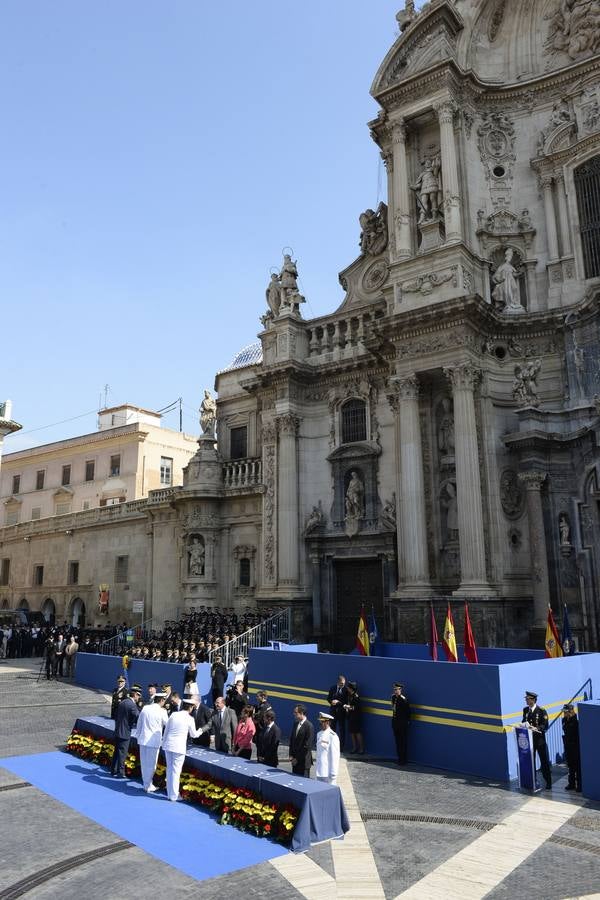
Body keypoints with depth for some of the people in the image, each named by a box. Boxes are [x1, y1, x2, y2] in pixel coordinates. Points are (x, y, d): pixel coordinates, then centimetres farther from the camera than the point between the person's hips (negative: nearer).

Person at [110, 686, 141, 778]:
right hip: (125, 733, -8)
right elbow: (138, 717, -17)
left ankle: (114, 770, 27)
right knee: (122, 753, 0)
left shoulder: (122, 702, 8)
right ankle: (120, 773, 6)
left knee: (117, 751, 18)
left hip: (118, 731, 8)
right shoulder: (132, 705, -18)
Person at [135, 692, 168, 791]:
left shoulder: (145, 708, 2)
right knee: (151, 765, 6)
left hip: (143, 739, 5)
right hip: (154, 741, -5)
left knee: (144, 763, 15)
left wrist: (138, 736, 19)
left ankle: (146, 784, 26)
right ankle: (148, 786, 14)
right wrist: (165, 712, 12)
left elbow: (139, 724, 10)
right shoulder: (162, 711, -12)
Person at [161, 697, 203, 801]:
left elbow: (166, 730, 10)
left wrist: (164, 742, 22)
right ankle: (173, 796, 10)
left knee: (169, 769, 15)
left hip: (168, 745, 5)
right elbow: (193, 734, 5)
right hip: (179, 747, -5)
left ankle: (169, 793, 26)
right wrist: (200, 730, 26)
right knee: (176, 771, 4)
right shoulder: (189, 718, -7)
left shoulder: (173, 714, 2)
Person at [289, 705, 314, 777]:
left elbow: (307, 746, -16)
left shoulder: (309, 726, -15)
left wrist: (297, 758, -11)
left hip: (304, 760, -7)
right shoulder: (296, 723, 7)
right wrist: (291, 755, 5)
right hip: (295, 760, 7)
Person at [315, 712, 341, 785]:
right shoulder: (319, 734, 9)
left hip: (328, 773, -7)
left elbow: (335, 757, -15)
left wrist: (333, 774, -15)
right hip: (319, 772, 8)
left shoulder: (333, 736, -16)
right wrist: (317, 769, 16)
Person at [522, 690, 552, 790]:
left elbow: (545, 725, -13)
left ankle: (548, 783, 16)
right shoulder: (525, 710, 6)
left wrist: (536, 728, -28)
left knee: (544, 762, 5)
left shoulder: (541, 711, -11)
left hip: (540, 740, -5)